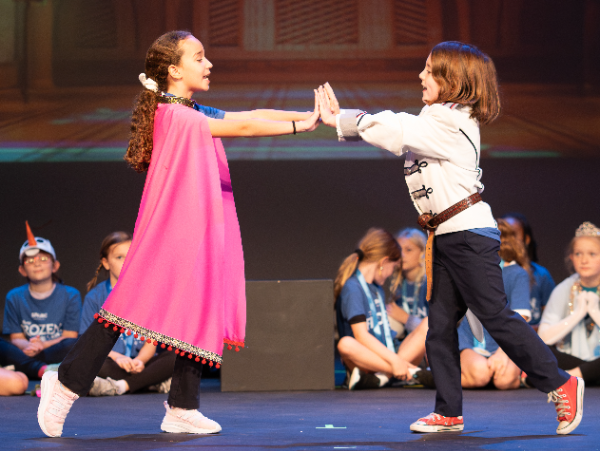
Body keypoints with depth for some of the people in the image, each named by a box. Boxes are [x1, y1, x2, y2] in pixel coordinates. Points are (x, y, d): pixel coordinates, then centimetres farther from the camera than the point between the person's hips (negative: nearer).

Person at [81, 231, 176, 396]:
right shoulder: (95, 296, 5)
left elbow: (151, 340, 3)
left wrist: (139, 361, -19)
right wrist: (116, 357, -20)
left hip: (141, 362, 2)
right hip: (111, 362, -1)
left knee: (175, 357, -26)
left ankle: (120, 386, -35)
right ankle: (154, 382, -30)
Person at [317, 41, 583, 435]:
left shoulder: (448, 123, -14)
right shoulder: (436, 122, 17)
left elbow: (391, 132, -16)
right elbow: (393, 130, 15)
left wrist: (340, 120, -7)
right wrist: (341, 118, 8)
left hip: (470, 232, -10)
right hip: (447, 238, 10)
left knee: (495, 315, -7)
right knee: (440, 326, 6)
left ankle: (561, 385, 3)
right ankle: (449, 412, 9)